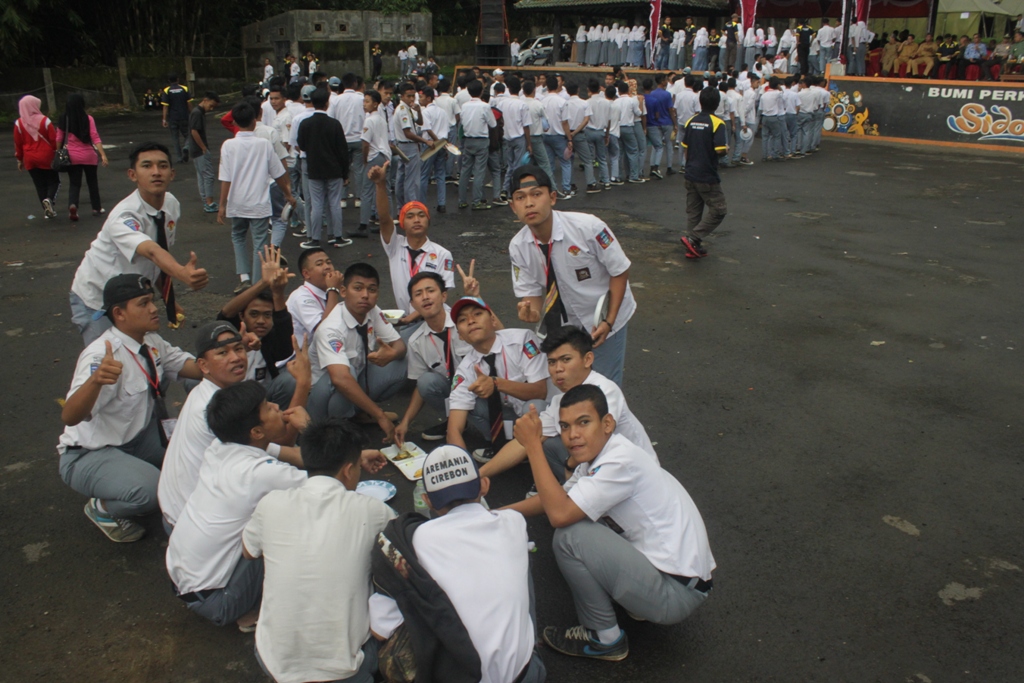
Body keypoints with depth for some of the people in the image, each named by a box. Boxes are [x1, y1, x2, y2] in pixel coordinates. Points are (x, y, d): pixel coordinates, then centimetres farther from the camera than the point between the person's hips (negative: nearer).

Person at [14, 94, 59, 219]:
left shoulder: (19, 123, -2)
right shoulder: (44, 120, -10)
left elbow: (18, 143, 4)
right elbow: (54, 140, -8)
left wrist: (20, 159, 14)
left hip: (30, 159, 3)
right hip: (46, 157, -3)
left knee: (40, 185, 11)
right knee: (54, 181, 9)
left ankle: (47, 211, 10)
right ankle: (49, 199, -19)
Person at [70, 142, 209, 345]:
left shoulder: (172, 205, -9)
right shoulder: (123, 217, -32)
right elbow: (151, 251, -52)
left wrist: (168, 299, 3)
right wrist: (183, 274, -70)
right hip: (97, 300, -6)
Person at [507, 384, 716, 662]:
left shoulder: (621, 460, -23)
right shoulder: (597, 453, 4)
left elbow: (559, 514, -29)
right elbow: (559, 497, 15)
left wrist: (533, 444, -23)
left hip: (676, 595, -10)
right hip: (658, 566, 10)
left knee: (569, 536, -20)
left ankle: (605, 639, 0)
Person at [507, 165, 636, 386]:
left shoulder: (588, 227, -29)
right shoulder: (517, 247, -17)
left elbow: (620, 272, -17)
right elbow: (532, 293, -7)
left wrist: (608, 322, -19)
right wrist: (531, 311, -31)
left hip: (602, 318, -3)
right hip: (560, 320, 3)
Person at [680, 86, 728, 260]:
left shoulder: (691, 121, 5)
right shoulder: (717, 123, -14)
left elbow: (685, 147, 10)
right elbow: (720, 150, -20)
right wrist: (727, 150, 1)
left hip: (690, 174, 7)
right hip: (707, 177, -7)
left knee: (693, 212, 13)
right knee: (718, 211, 3)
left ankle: (694, 247, 16)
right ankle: (692, 238, -6)